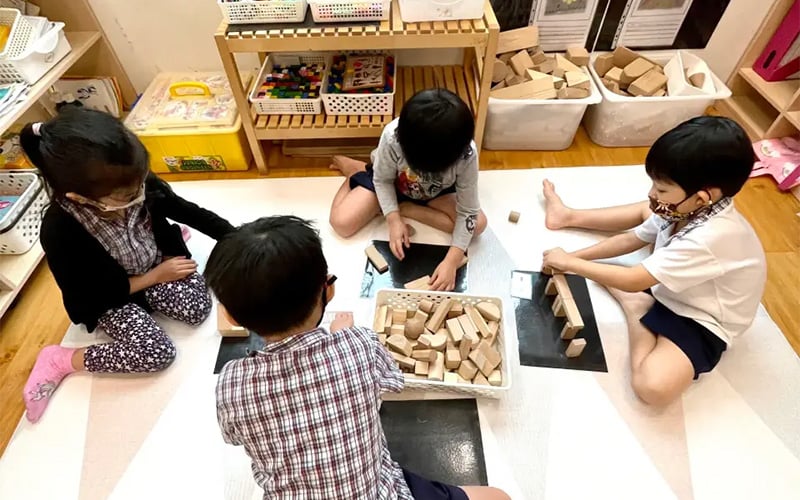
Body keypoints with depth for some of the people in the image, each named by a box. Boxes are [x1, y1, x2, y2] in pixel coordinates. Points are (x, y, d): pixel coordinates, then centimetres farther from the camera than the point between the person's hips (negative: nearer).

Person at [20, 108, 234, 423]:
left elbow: (190, 213, -9)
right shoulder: (60, 232, -32)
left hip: (157, 263, 5)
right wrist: (155, 276, -18)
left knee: (198, 308, -17)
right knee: (157, 353, -19)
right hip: (111, 297, -4)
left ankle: (150, 302, 13)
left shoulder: (138, 185, -23)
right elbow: (96, 295, -21)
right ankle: (60, 361, 3)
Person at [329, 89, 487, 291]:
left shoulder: (467, 154, -35)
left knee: (478, 224, -20)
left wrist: (452, 261, -35)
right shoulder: (393, 136, -37)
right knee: (341, 223, -15)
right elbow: (382, 180, -18)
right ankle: (357, 170, 12)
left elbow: (468, 212, -27)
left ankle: (405, 207, -8)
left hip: (437, 192, 1)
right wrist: (394, 220, -31)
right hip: (393, 184, -1)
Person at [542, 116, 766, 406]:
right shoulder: (691, 210, -14)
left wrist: (569, 263, -27)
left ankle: (636, 307, -12)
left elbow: (632, 281, -36)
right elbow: (631, 240, -1)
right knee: (644, 213, 10)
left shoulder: (710, 238, -40)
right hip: (669, 289, 8)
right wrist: (575, 256, -8)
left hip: (701, 321, -8)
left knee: (652, 387, -32)